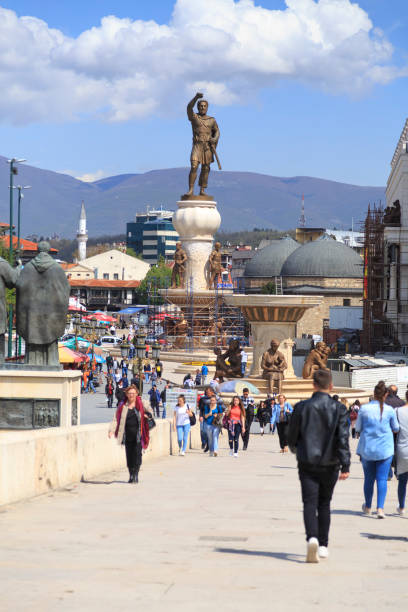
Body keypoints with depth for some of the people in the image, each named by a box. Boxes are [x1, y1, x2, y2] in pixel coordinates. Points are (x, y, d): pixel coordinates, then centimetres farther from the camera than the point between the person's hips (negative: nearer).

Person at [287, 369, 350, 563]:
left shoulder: (301, 407, -4)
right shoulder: (339, 409, -4)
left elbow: (291, 436, 2)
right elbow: (343, 439, -11)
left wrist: (295, 449, 24)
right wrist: (346, 465, -12)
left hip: (307, 462, -1)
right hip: (330, 464, 1)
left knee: (310, 503, -2)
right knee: (324, 503, 16)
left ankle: (312, 538, -27)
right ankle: (323, 545, 18)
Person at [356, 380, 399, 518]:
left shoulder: (364, 409, -7)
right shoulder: (389, 410, -8)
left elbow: (358, 428, 1)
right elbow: (396, 429, 4)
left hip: (367, 448, 1)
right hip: (385, 449, -1)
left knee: (369, 478, 15)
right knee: (382, 479, 1)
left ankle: (367, 507, 29)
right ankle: (380, 508, -11)